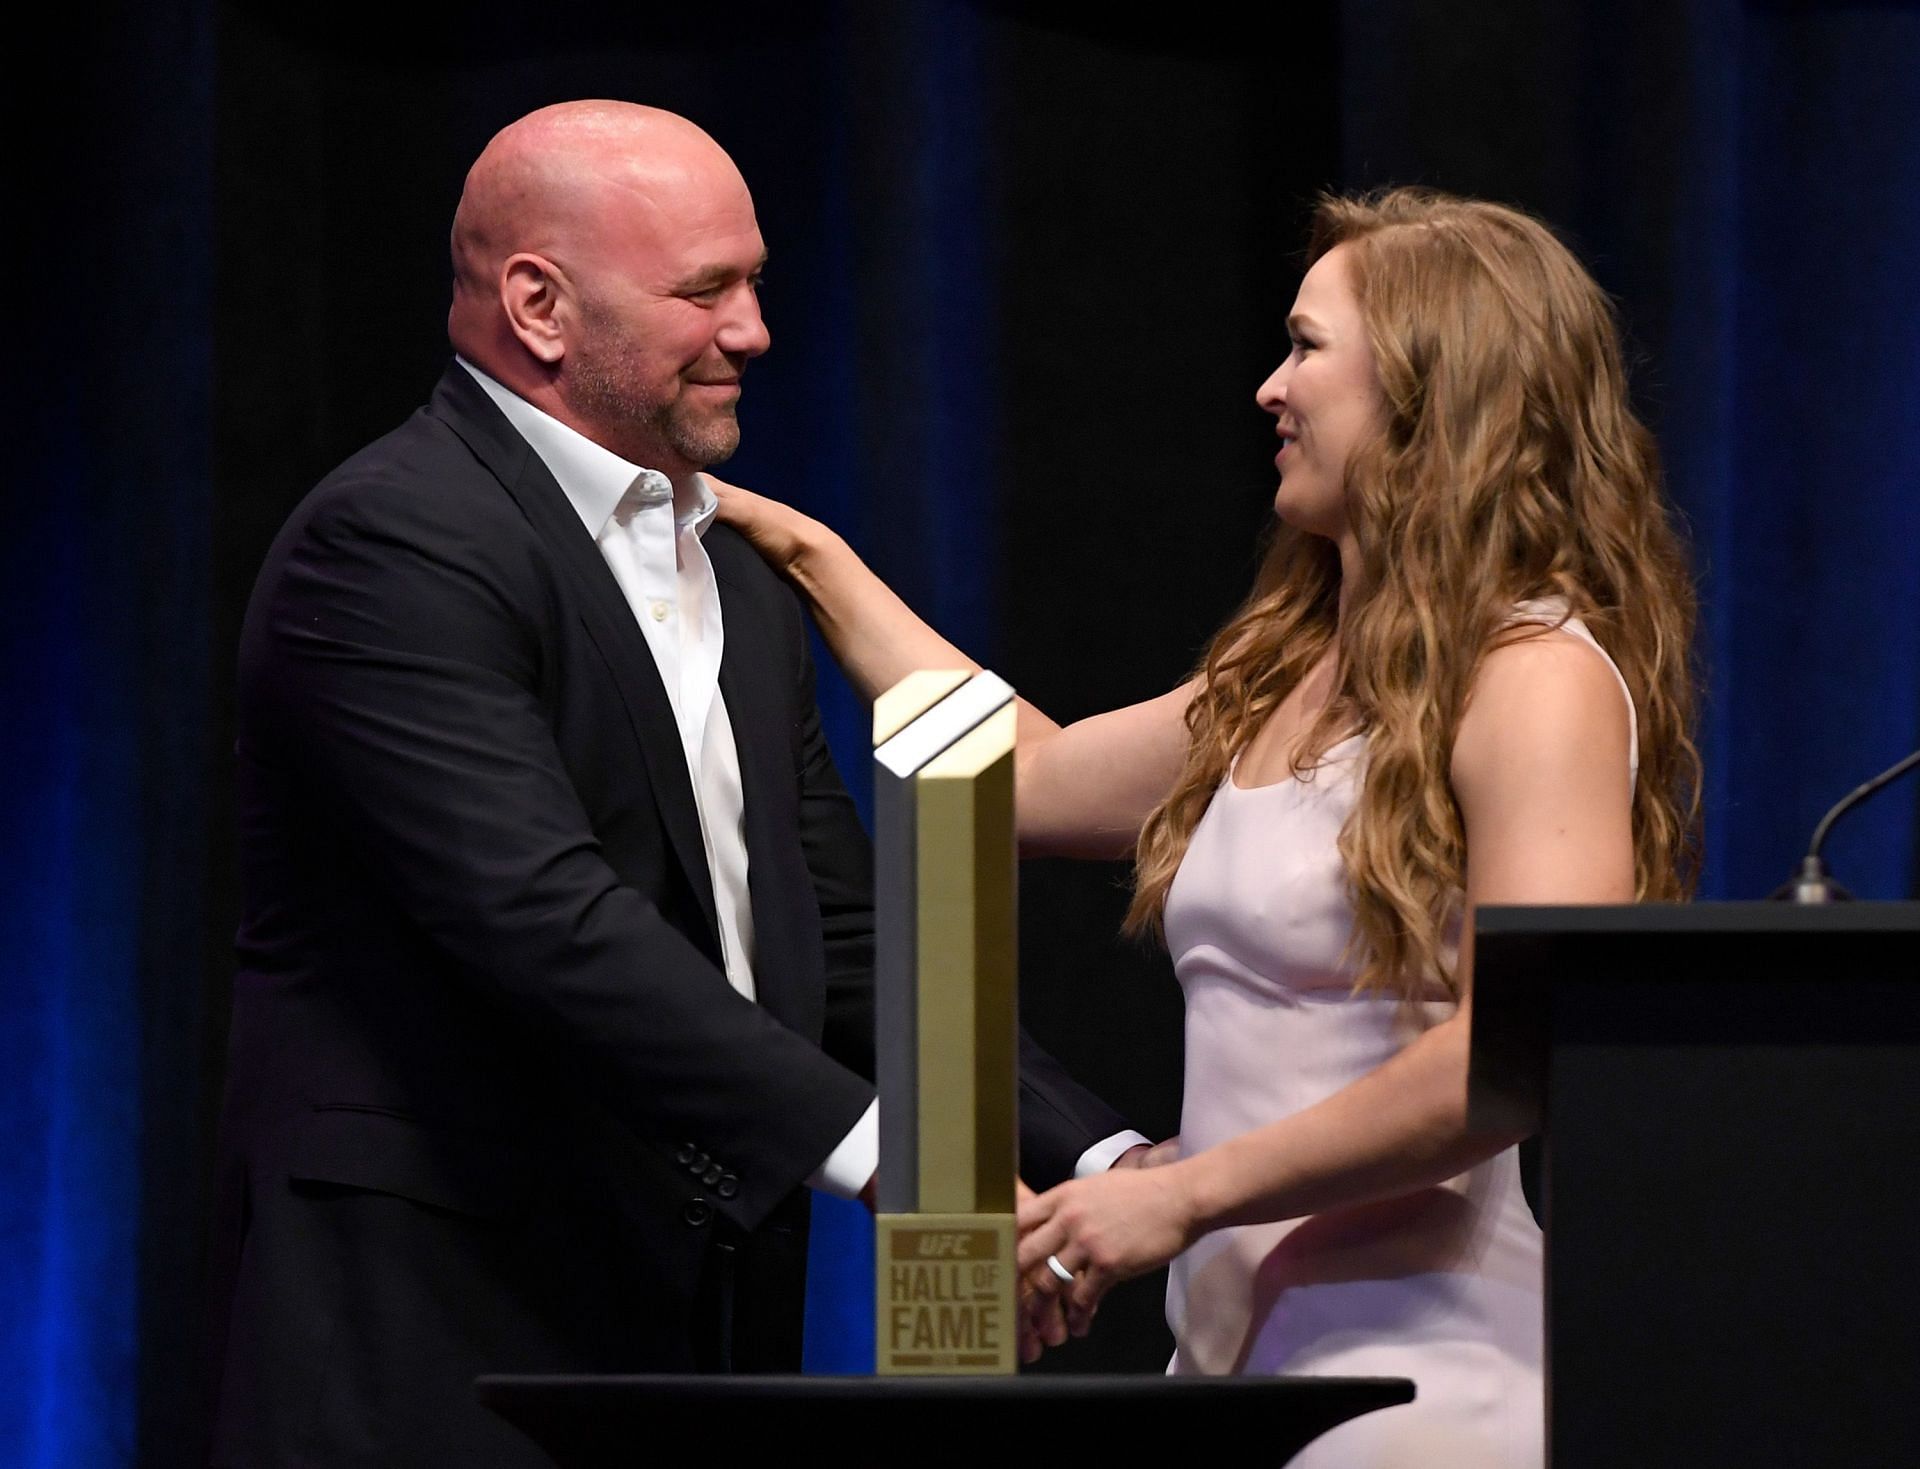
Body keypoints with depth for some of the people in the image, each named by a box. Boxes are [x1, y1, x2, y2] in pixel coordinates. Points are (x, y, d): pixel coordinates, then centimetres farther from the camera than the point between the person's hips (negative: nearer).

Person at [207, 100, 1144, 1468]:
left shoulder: (741, 585, 18)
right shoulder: (393, 545, -11)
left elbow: (846, 943, 17)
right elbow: (544, 918, -22)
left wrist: (1103, 1163, 2)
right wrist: (870, 1148, -25)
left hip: (703, 1323, 8)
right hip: (439, 1345, -8)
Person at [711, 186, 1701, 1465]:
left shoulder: (1538, 679, -10)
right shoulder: (1285, 679, 17)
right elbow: (1028, 775, 30)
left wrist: (1187, 1195, -18)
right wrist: (808, 556, 35)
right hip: (1237, 1345, 8)